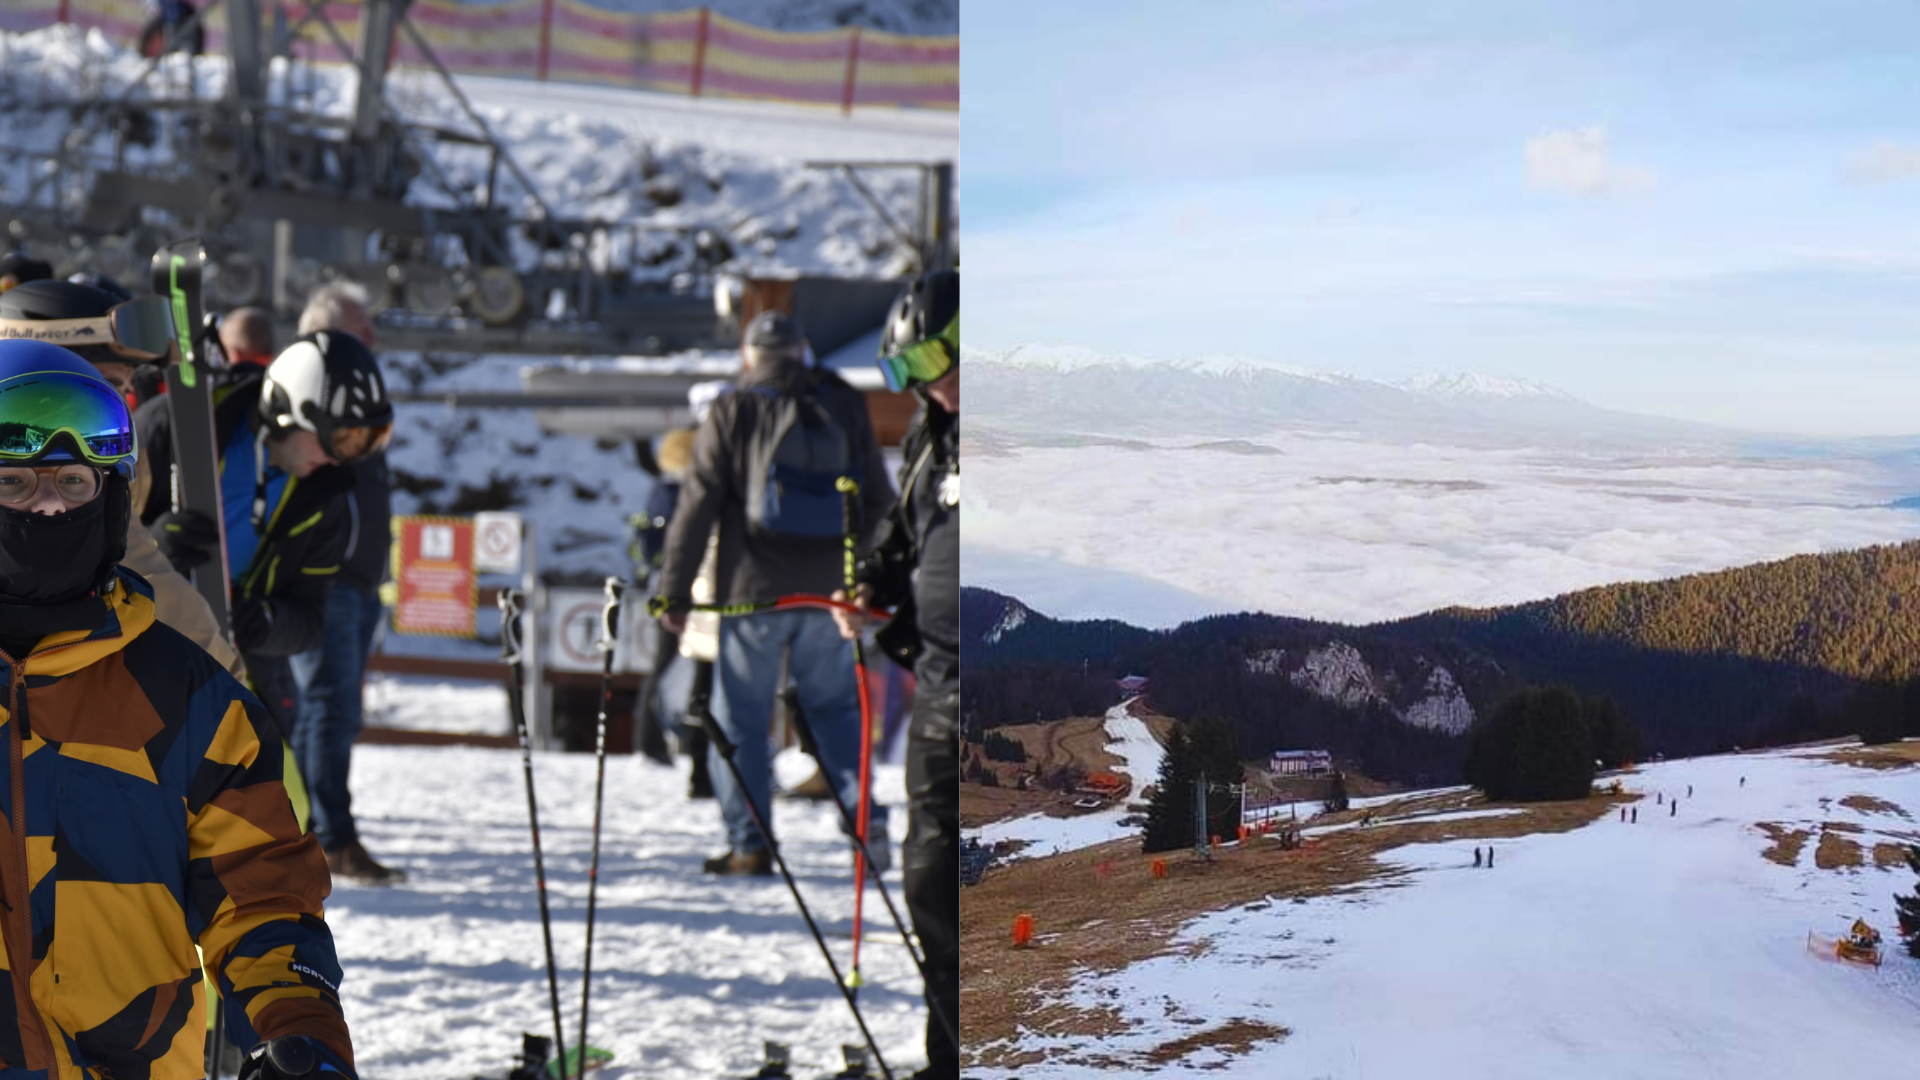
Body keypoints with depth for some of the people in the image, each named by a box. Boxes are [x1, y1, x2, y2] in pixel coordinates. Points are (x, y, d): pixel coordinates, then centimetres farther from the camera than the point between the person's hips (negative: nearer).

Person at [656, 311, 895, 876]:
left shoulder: (733, 412, -4)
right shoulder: (845, 406, 6)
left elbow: (697, 506, -5)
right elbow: (878, 500, 10)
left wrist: (674, 592, 1)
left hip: (754, 592, -3)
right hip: (829, 592, 3)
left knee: (740, 719, 7)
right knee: (833, 704, 18)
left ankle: (749, 844, 4)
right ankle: (865, 815, 4)